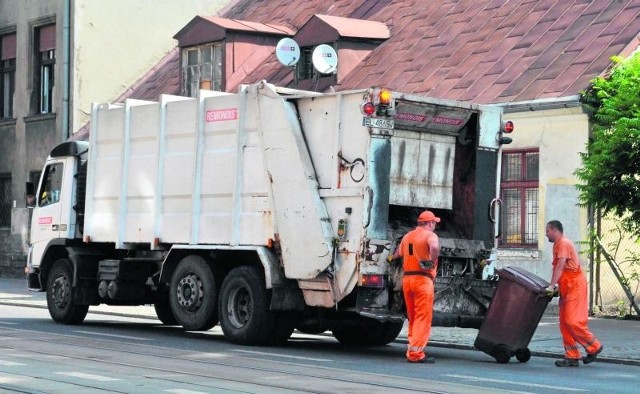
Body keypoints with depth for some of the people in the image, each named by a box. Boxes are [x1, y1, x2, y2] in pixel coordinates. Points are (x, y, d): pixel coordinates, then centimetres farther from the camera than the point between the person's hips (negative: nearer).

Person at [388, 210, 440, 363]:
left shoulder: (407, 236, 17)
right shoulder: (430, 235, -4)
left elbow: (399, 252, 34)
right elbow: (434, 247, -28)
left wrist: (392, 258, 55)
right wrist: (432, 262, -14)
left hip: (407, 278, 7)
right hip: (422, 279, -7)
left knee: (413, 318, 15)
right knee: (423, 318, -6)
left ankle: (412, 350, 16)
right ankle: (416, 353, -12)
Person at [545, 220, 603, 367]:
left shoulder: (563, 243, -14)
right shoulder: (558, 244, 18)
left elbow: (560, 267, -24)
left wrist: (551, 286, -29)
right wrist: (555, 286, 13)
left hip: (575, 286, -10)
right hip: (567, 288, 10)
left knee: (572, 321, -13)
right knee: (564, 323, 6)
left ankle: (594, 346, 3)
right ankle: (572, 356, 7)